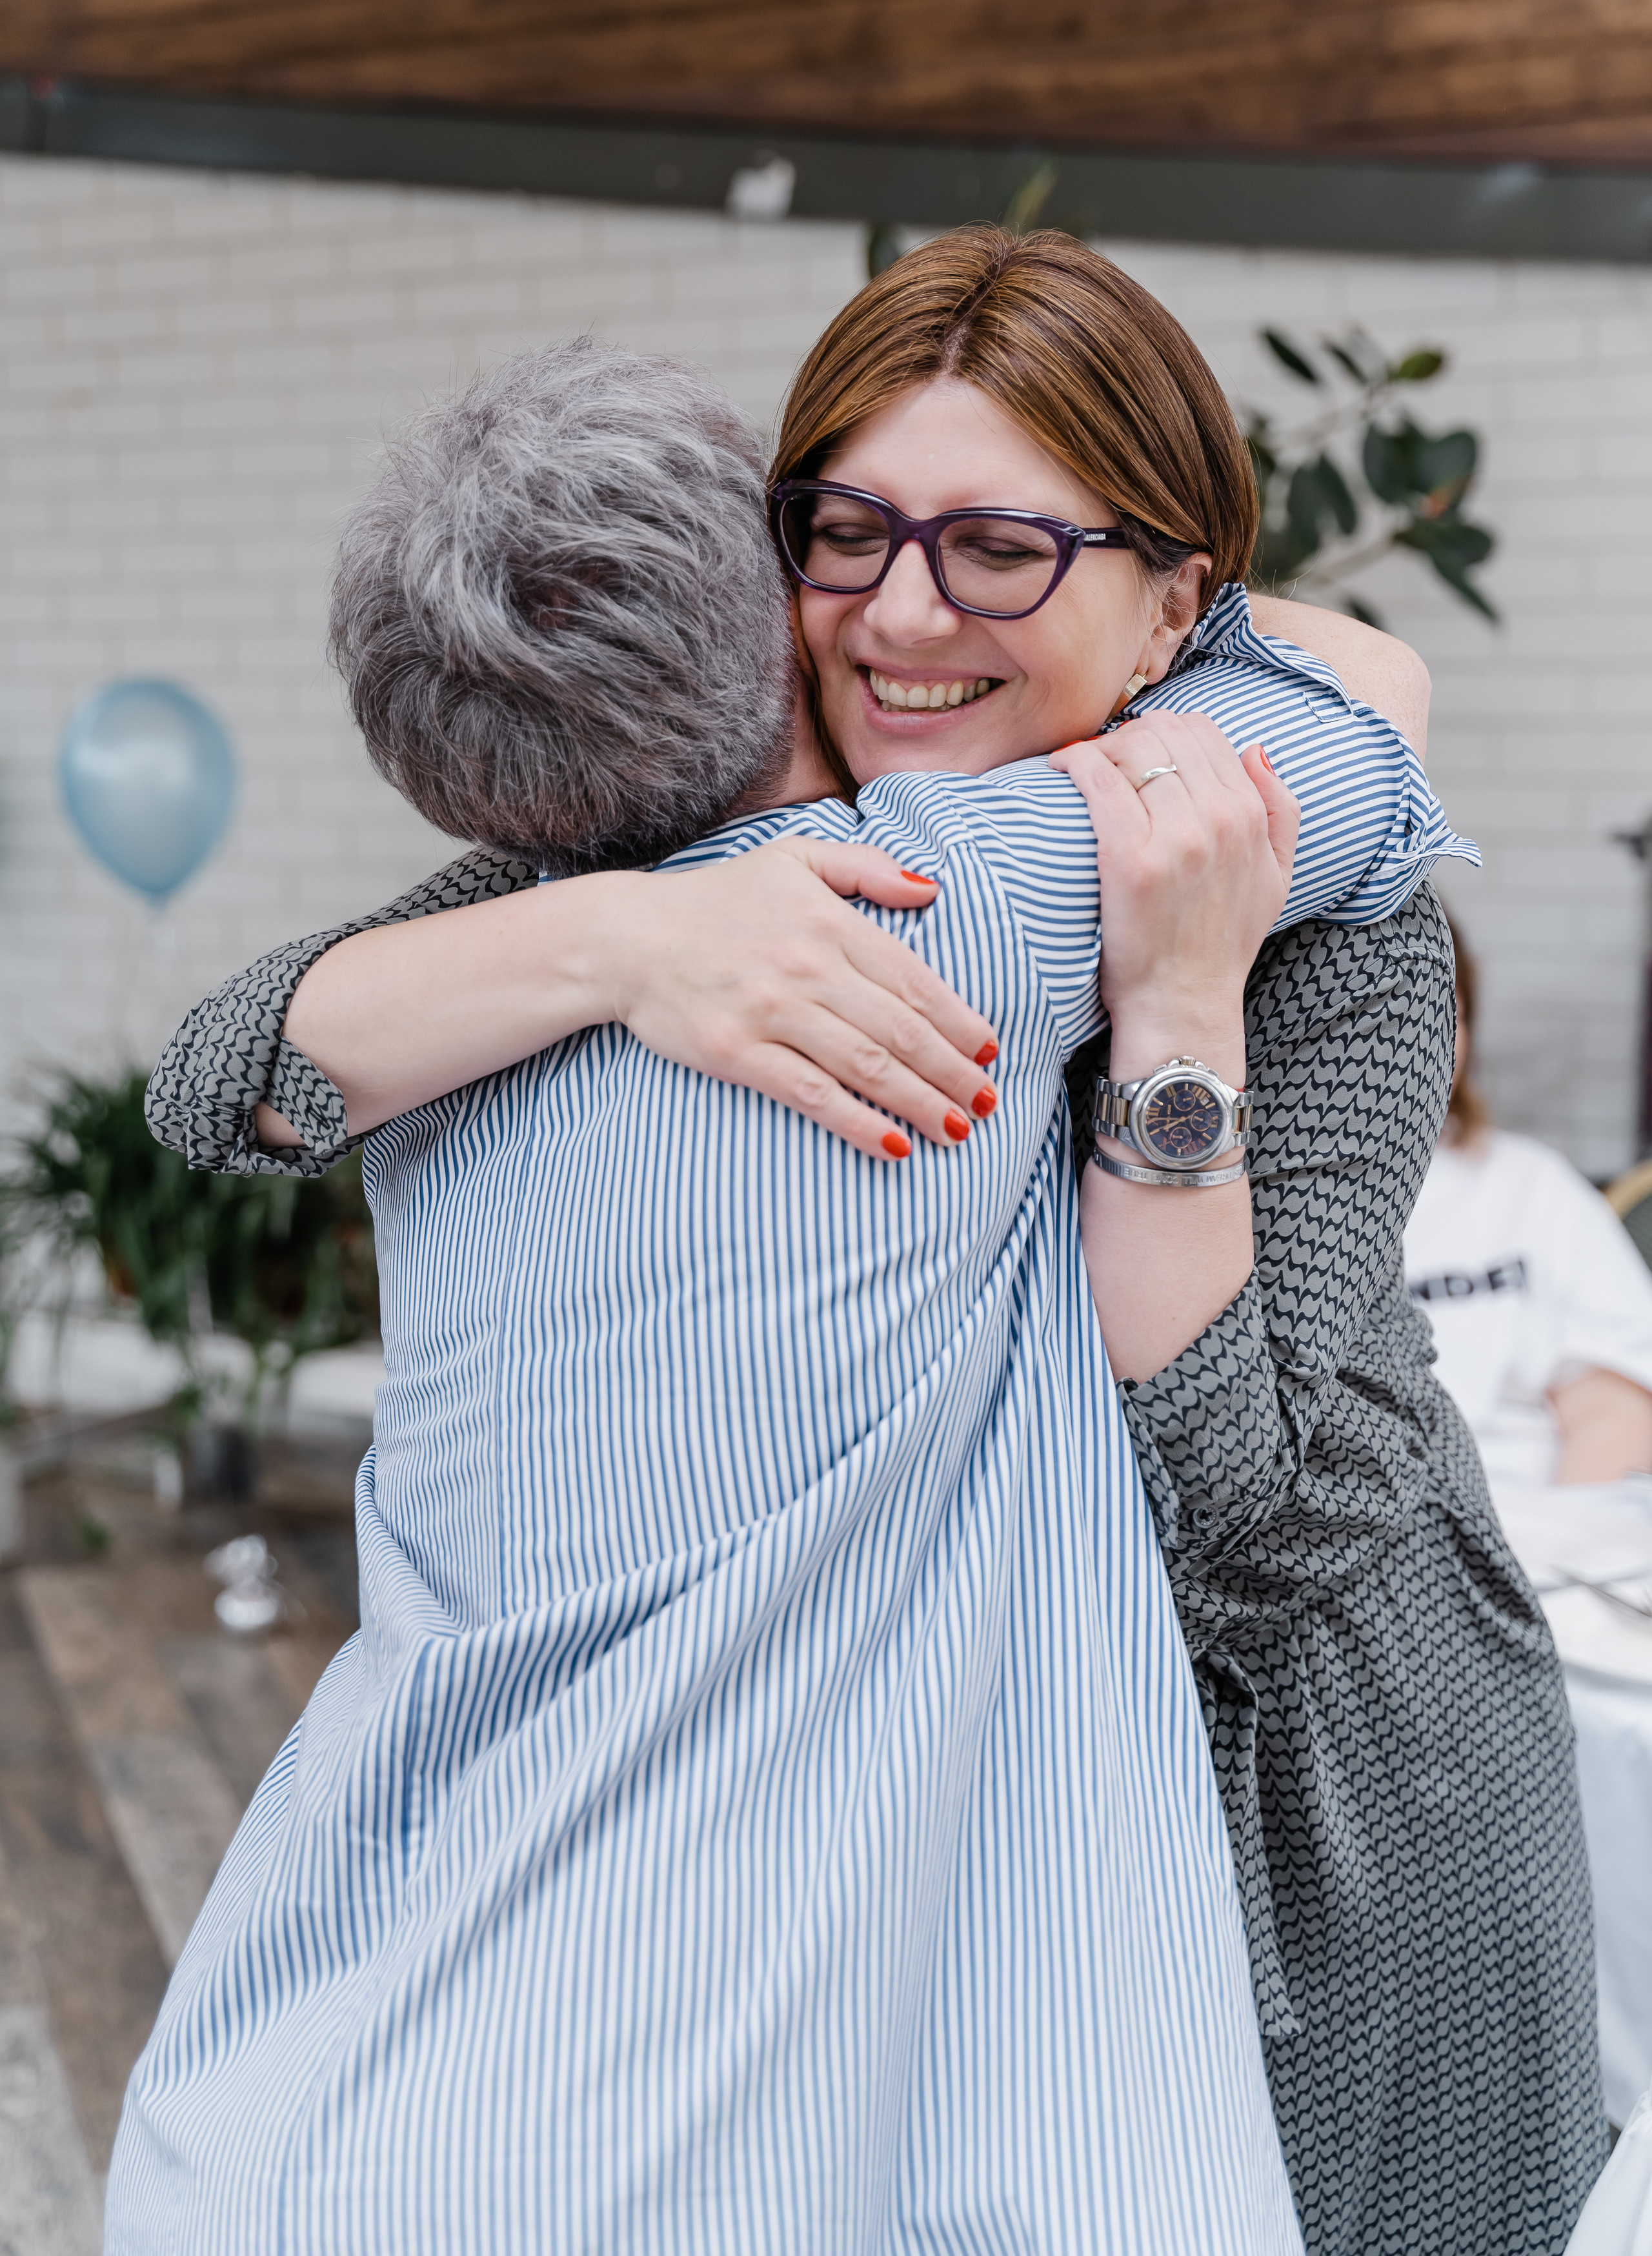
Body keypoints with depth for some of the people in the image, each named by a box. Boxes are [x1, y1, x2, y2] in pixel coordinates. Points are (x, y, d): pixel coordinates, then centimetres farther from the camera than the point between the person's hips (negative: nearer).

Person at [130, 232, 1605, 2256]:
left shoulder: (1334, 930, -20)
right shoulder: (706, 832, -13)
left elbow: (1220, 1502, -28)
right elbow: (223, 1079, -23)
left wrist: (1176, 1005, -35)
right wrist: (622, 941, -39)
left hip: (1314, 1807, -2)